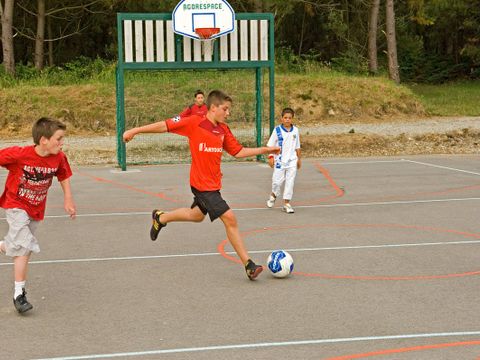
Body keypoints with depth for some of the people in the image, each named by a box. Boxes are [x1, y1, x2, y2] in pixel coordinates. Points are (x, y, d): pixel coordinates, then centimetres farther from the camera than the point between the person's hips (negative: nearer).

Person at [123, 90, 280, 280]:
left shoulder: (223, 129, 5)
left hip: (213, 183, 8)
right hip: (203, 184, -8)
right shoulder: (194, 122, -14)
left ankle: (160, 218, 51)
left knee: (197, 215, 28)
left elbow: (238, 152, 11)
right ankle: (248, 265, -8)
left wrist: (264, 149, 4)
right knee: (229, 218, -13)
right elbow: (165, 125, -9)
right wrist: (134, 131, -8)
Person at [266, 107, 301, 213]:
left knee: (290, 182, 0)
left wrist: (299, 158, 17)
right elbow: (270, 145, -1)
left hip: (292, 161, 2)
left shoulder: (295, 130, 5)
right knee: (277, 181, -1)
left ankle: (286, 203, 7)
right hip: (279, 160, -2)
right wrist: (271, 157, -9)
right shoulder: (277, 130, -5)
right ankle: (273, 195, 30)